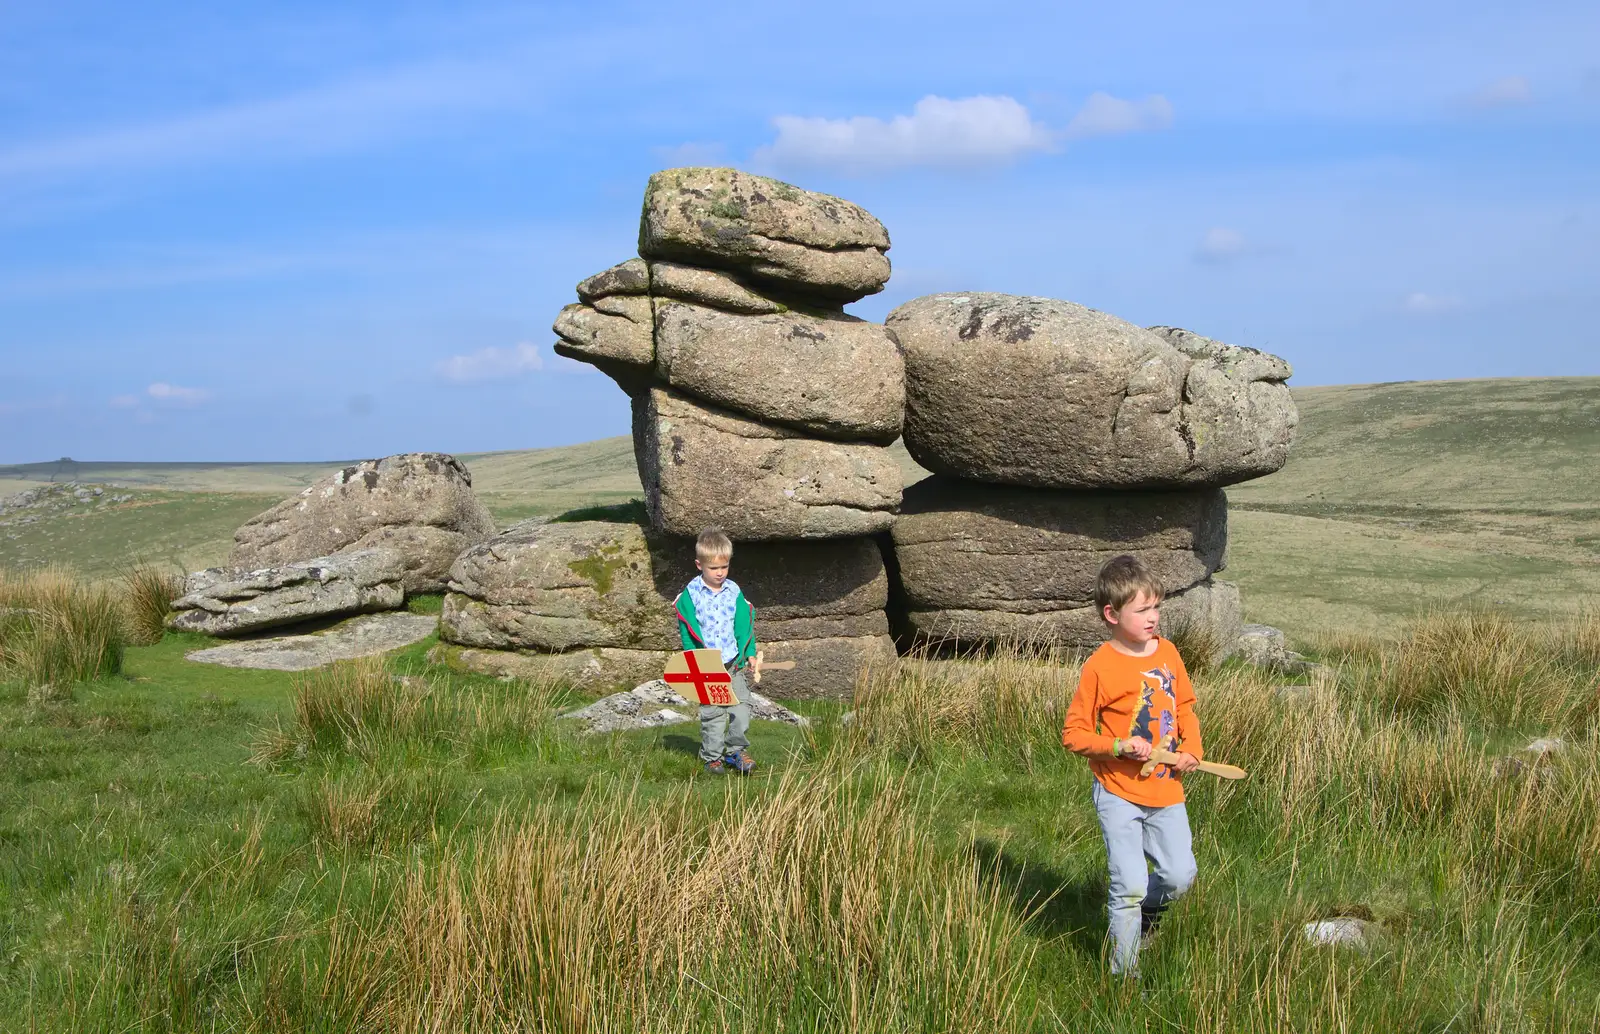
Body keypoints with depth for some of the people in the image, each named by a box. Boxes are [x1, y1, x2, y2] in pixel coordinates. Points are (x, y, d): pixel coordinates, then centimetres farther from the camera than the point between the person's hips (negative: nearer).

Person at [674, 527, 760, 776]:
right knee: (711, 713, 3)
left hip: (734, 662, 3)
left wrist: (750, 653, 3)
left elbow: (744, 624, 9)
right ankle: (712, 756, 14)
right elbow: (687, 630, -5)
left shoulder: (734, 591, 4)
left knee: (741, 707, 2)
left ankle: (736, 751, 16)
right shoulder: (691, 594, -5)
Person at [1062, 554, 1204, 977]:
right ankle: (1126, 976, 12)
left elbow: (1185, 707, 16)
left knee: (1180, 874, 6)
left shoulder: (1167, 652, 2)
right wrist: (1119, 746, -23)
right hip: (1119, 794, -5)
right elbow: (1073, 733, -11)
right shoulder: (1100, 666, -14)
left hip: (1166, 791, 5)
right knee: (1131, 885, -5)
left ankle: (1139, 911, 38)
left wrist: (1191, 749, -1)